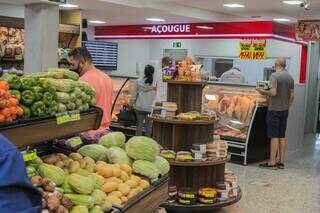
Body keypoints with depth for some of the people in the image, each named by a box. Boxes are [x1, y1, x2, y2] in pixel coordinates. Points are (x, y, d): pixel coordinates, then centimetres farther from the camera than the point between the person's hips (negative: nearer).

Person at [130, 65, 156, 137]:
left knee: (139, 124, 11)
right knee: (148, 126, 9)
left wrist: (131, 104, 12)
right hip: (150, 107, -2)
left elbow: (134, 94, 2)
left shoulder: (138, 81, -4)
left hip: (139, 107, 2)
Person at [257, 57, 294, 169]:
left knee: (274, 136, -4)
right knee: (282, 136, 10)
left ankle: (272, 162, 0)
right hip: (285, 110, 6)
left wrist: (263, 92, -6)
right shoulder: (290, 77, 9)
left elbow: (273, 92, -23)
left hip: (274, 110, -6)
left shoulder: (274, 76, -12)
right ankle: (281, 161, 15)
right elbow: (291, 96, 12)